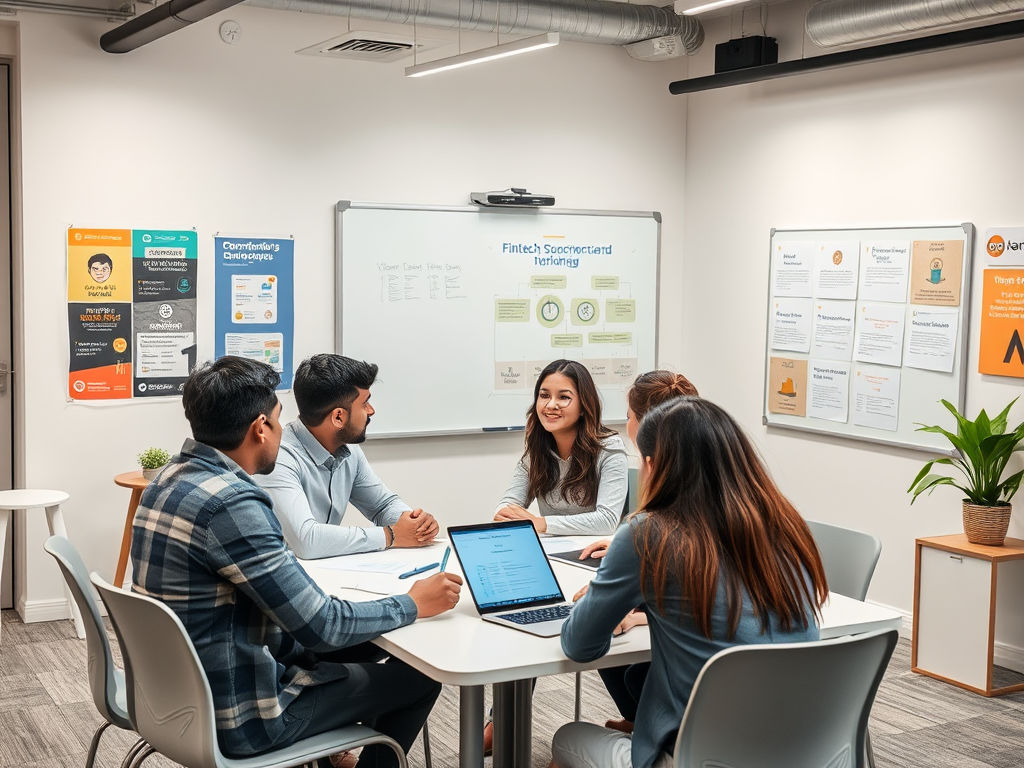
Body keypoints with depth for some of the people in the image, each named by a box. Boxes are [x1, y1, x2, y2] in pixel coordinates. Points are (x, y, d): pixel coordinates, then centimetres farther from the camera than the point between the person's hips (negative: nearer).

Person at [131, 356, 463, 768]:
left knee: (362, 648, 25)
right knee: (420, 675, 6)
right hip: (235, 718, -9)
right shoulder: (231, 505, -28)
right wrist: (413, 605, -9)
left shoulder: (171, 478, 2)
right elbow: (322, 626, -24)